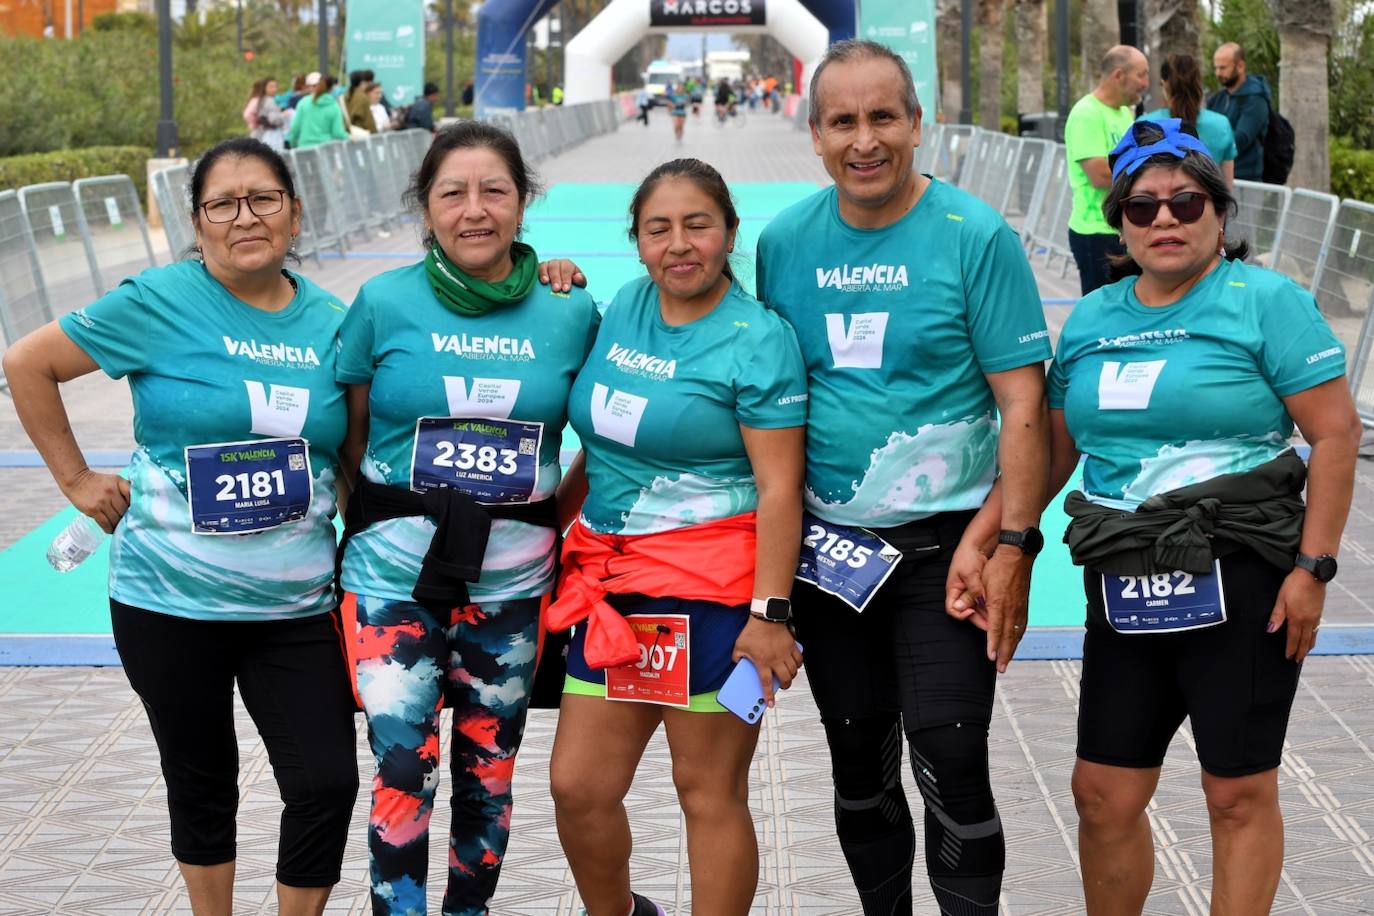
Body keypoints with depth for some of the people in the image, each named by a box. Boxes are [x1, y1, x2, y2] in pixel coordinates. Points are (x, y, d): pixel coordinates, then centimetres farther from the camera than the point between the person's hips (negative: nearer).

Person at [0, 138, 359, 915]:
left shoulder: (331, 324, 1)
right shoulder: (161, 303, -9)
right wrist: (76, 479, -2)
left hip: (295, 607, 2)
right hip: (172, 602, -2)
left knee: (327, 786, -2)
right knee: (203, 783, 12)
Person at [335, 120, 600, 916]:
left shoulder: (570, 315, 0)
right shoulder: (385, 304, -3)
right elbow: (352, 436, 4)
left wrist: (558, 519, -1)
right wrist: (360, 528, 1)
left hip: (511, 577, 2)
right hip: (397, 570, -1)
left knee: (489, 770, 11)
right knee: (403, 764, -7)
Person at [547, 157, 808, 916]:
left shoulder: (757, 340, -11)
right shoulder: (627, 306, 9)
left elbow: (779, 488, -16)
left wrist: (768, 614, -21)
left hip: (712, 590, -6)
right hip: (611, 577, 7)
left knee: (709, 791, 2)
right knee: (579, 788, 9)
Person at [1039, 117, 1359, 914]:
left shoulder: (1265, 301, -6)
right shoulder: (1091, 320, 11)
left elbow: (1336, 433, -9)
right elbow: (1056, 446, 18)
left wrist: (1313, 568, -13)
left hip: (1240, 587, -5)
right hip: (1126, 593, 5)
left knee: (1240, 795, 3)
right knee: (1104, 796, 8)